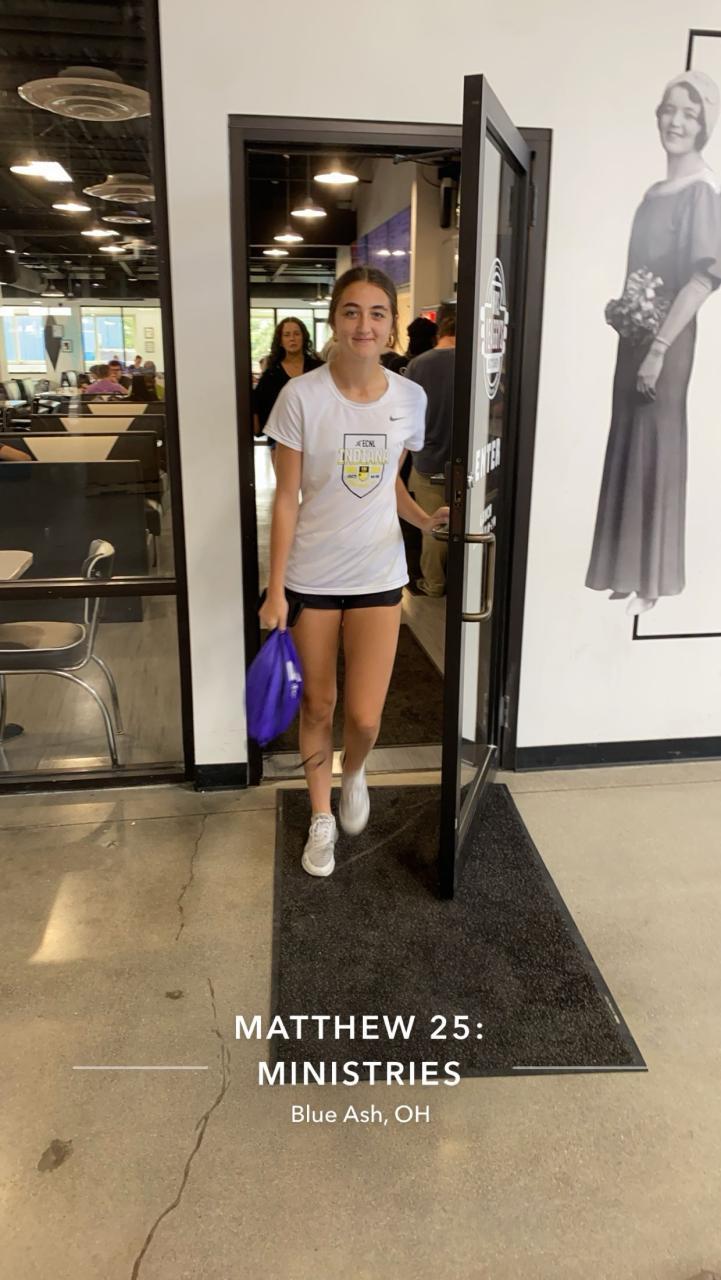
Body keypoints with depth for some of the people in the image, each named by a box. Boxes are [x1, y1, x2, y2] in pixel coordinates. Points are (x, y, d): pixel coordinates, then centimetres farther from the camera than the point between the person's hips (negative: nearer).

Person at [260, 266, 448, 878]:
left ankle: (353, 774, 37)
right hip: (311, 575, -1)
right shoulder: (302, 395, -11)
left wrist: (425, 518, -8)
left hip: (378, 574, 2)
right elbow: (287, 497, -8)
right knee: (317, 706, 11)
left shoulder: (410, 398, -2)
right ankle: (322, 820, 35)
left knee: (365, 718, -1)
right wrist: (275, 590, -8)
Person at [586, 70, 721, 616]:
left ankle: (649, 584, 5)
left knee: (654, 448, -5)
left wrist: (659, 347, -21)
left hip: (668, 339, -8)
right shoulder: (655, 191, 16)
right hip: (634, 336, 8)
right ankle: (625, 573, 22)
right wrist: (619, 311, 6)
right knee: (626, 445, 11)